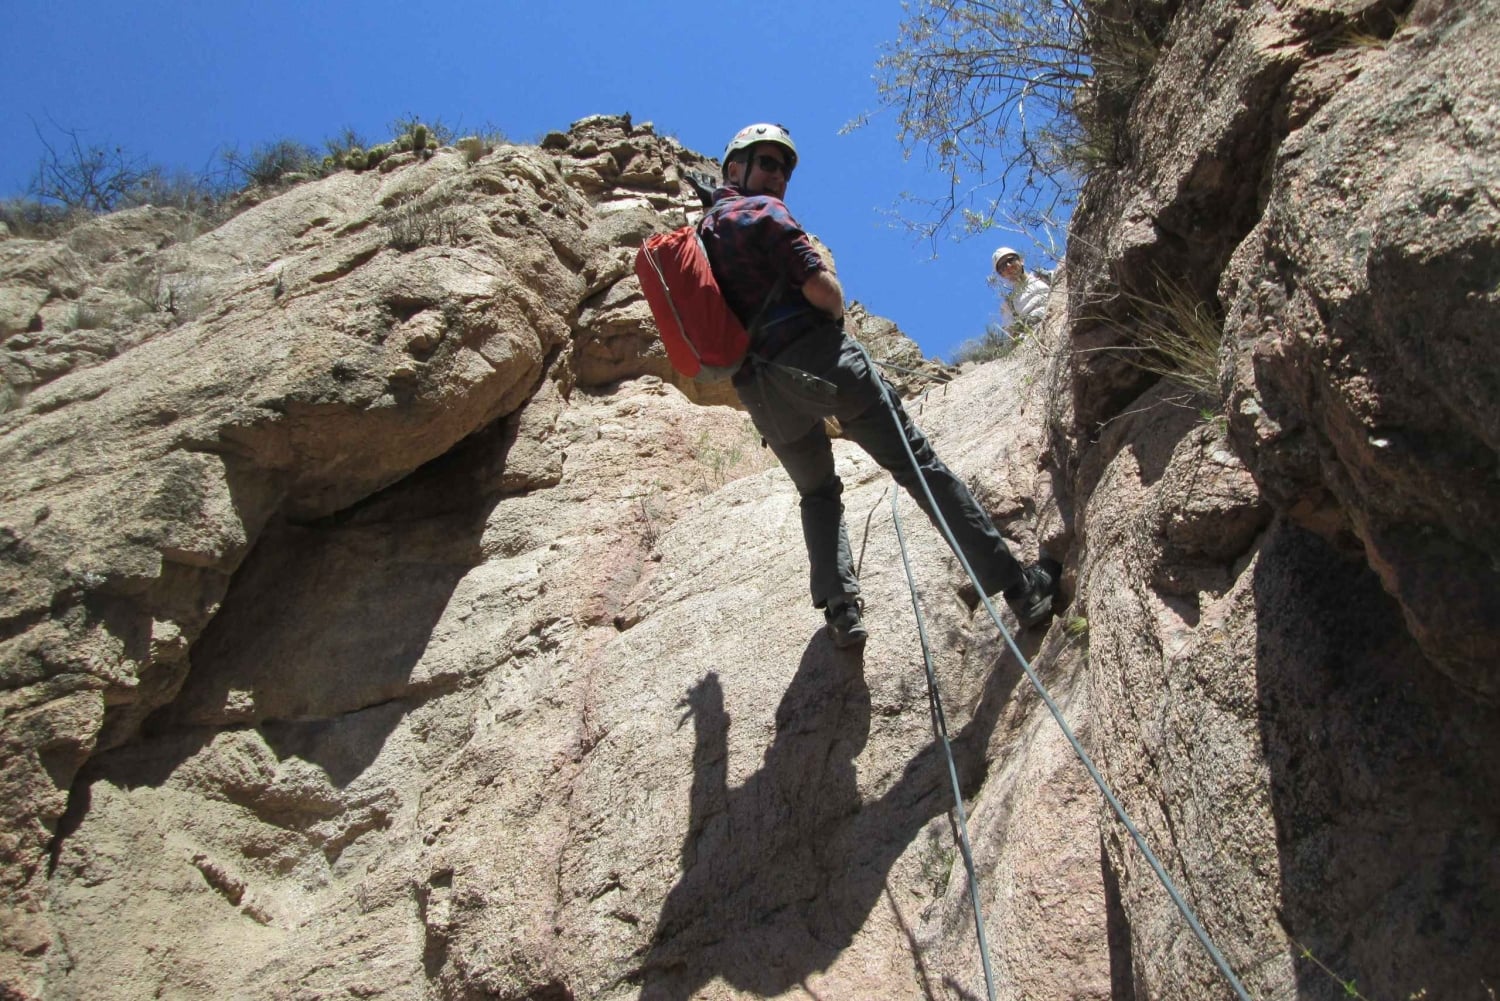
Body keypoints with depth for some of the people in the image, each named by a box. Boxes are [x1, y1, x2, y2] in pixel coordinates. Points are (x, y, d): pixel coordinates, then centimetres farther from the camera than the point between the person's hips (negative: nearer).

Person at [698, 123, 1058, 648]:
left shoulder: (701, 237, 21)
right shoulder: (763, 211, -1)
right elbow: (821, 288, -11)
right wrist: (836, 309, 9)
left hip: (760, 392, 7)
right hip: (817, 357, -6)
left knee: (817, 493, 24)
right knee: (917, 462, -3)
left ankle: (839, 607, 3)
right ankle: (1017, 586, -4)